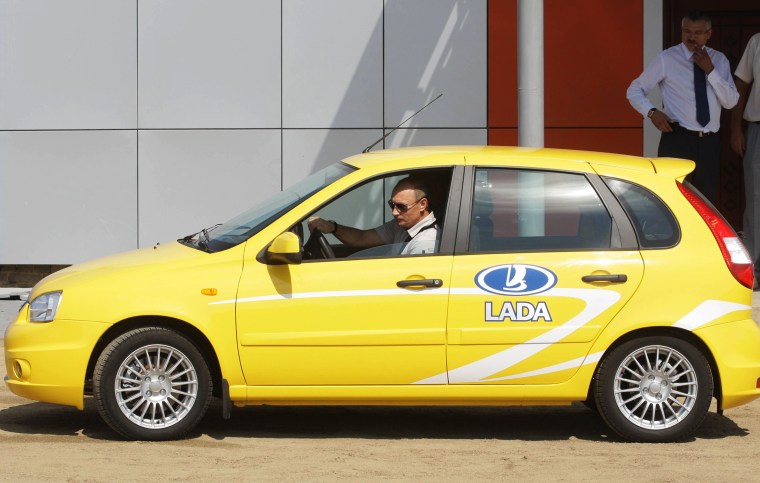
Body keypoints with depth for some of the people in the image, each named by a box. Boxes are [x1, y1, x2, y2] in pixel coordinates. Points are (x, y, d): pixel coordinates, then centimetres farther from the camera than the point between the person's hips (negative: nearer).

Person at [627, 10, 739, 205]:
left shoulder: (719, 60, 9)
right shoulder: (667, 59, -2)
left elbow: (731, 102, 0)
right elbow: (634, 90, 3)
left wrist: (710, 71, -11)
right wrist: (652, 112, -15)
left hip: (709, 142, 4)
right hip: (677, 140, -4)